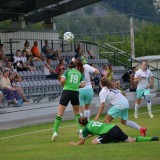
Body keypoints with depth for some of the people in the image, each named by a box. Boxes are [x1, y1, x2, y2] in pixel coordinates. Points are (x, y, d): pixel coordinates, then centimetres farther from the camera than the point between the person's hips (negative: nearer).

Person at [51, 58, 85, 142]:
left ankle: (55, 131, -13)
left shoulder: (67, 71, 8)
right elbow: (83, 85, 0)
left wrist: (63, 84, 14)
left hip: (66, 92, -2)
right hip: (75, 93, 2)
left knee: (60, 113, -2)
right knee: (77, 112, 21)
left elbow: (62, 81, -7)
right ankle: (81, 128, 5)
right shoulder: (80, 74, 12)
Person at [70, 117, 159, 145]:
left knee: (93, 142, 0)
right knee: (132, 140, 12)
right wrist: (86, 137, 48)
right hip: (115, 128, 8)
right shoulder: (91, 122, 23)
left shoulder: (86, 129, 2)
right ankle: (151, 139, -2)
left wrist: (74, 143, 30)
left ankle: (113, 141, -11)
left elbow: (81, 143, 13)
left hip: (110, 133, -8)